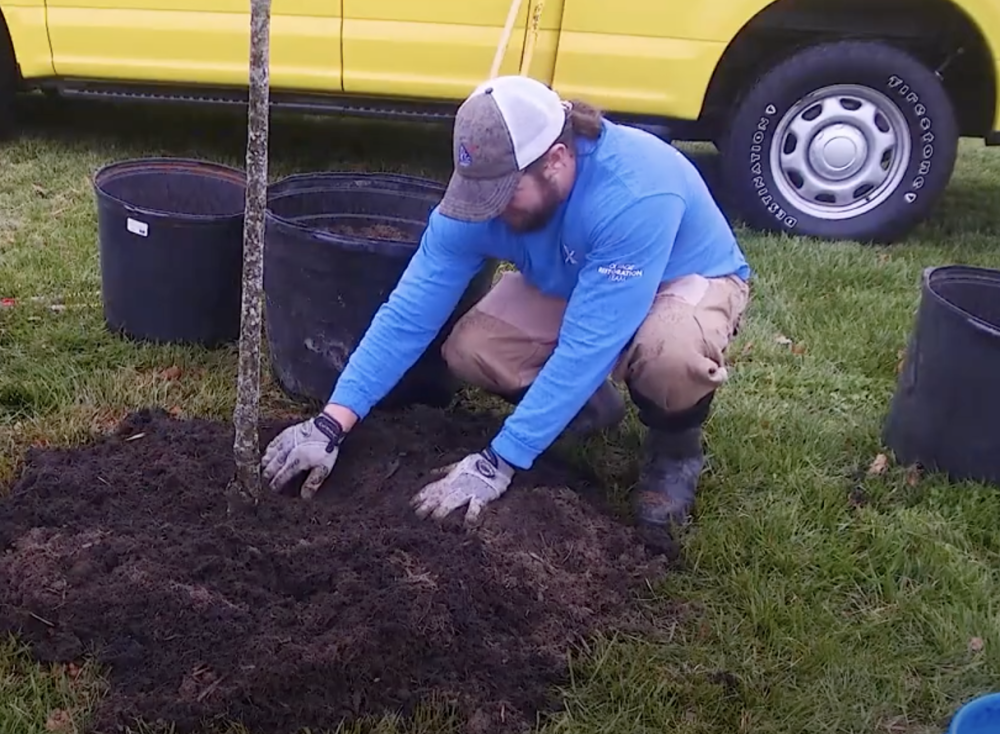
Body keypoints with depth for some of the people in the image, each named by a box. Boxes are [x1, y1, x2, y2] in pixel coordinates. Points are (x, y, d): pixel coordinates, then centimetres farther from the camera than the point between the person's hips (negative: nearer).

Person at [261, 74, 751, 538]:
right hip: (568, 285, 5)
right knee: (469, 351, -19)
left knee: (671, 355, -41)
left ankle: (674, 446, -5)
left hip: (688, 278, -5)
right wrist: (331, 424, -30)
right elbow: (410, 312, -24)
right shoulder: (482, 190, -24)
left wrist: (499, 463, -43)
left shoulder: (633, 196, -41)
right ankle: (587, 405, 11)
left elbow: (586, 346, -43)